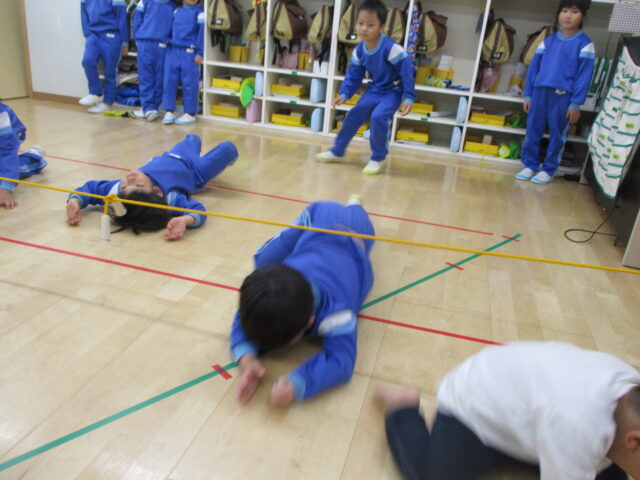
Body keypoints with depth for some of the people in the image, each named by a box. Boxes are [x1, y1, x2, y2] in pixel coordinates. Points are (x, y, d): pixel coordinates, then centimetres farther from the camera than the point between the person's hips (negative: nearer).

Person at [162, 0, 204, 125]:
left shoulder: (199, 12, 0)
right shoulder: (177, 10, 16)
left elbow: (202, 32, -6)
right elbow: (172, 28, 24)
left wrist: (199, 53, -12)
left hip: (189, 53, -5)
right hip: (173, 50, 5)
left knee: (189, 84, -2)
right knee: (169, 81, 1)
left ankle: (190, 114, 8)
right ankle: (169, 111, 9)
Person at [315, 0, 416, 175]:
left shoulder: (391, 48, -28)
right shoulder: (359, 50, -8)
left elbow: (406, 71, -22)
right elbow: (354, 75, 4)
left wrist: (408, 98, -23)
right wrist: (344, 94, -8)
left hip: (393, 91, -6)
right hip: (374, 90, 7)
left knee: (378, 117, -27)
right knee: (354, 115, 2)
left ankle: (378, 158, -9)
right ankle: (337, 151, 20)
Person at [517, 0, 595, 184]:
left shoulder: (585, 44, 0)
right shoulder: (548, 41, 10)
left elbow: (584, 75, -4)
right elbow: (533, 68, 11)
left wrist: (576, 103, -9)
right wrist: (528, 95, 6)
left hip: (563, 96, -3)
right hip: (540, 92, 3)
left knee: (557, 134, 5)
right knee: (532, 131, 6)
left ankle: (549, 169, 16)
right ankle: (530, 165, 20)